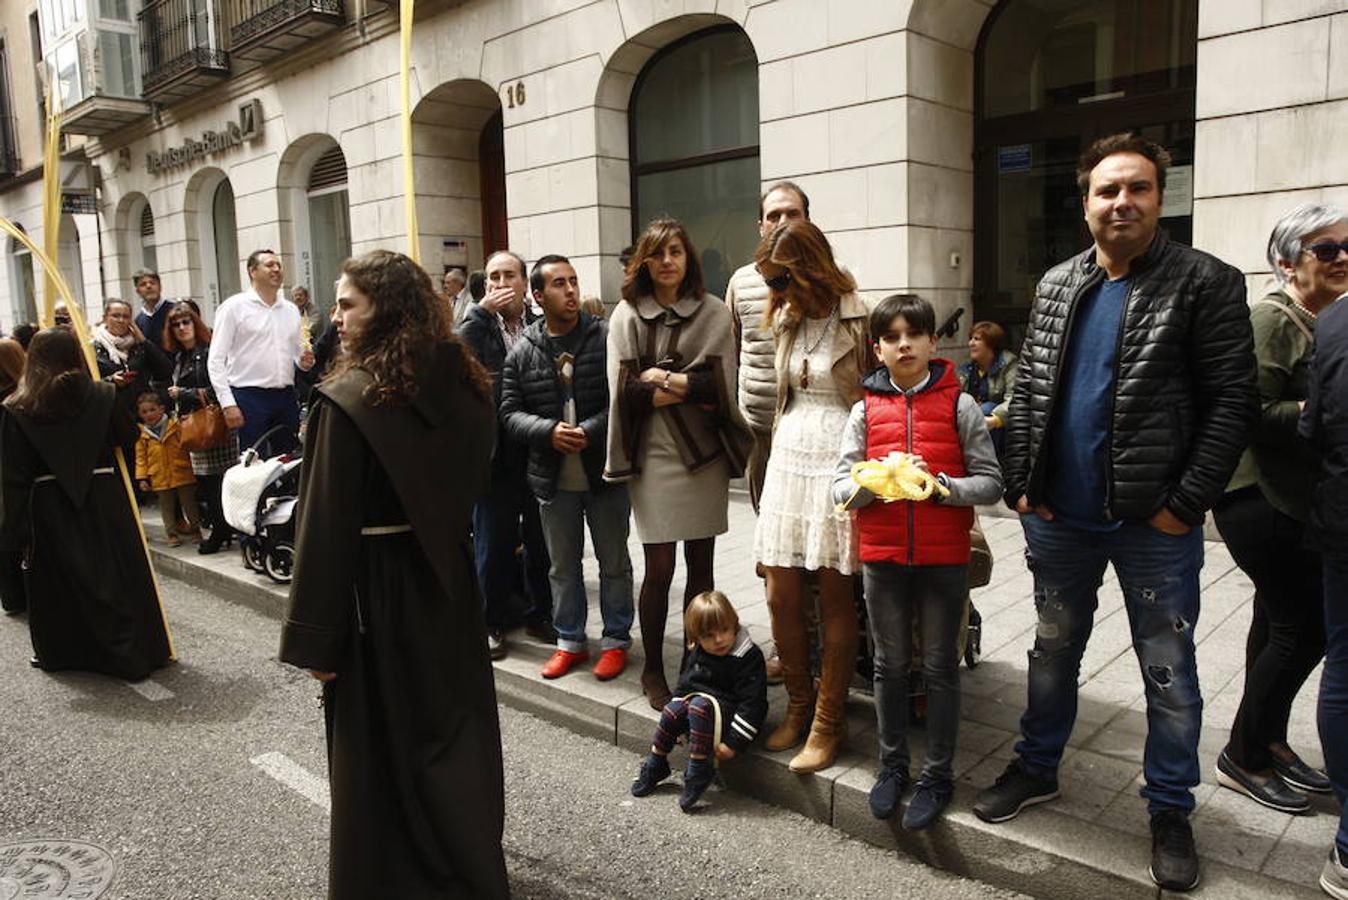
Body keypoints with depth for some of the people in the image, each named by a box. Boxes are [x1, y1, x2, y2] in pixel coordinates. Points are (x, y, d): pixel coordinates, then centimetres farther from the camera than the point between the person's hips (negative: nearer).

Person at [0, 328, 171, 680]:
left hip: (49, 506, 0)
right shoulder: (103, 395, -8)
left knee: (58, 581, 16)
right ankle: (134, 653, 13)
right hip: (104, 500, 0)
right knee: (118, 574, 9)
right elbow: (129, 435, 5)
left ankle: (59, 652, 31)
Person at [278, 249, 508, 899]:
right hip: (448, 580, 7)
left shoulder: (347, 401, -19)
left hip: (377, 588, -6)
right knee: (455, 729, 21)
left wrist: (316, 638, -13)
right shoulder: (464, 385, 0)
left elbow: (325, 527, -18)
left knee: (383, 748, 10)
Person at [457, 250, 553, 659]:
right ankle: (492, 623, 24)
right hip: (495, 449, -1)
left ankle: (541, 614, 30)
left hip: (538, 451, 1)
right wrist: (482, 310, -20)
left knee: (541, 540, 13)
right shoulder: (477, 325, 1)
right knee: (493, 543, 9)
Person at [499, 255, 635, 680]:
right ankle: (570, 641, 31)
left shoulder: (607, 339, -6)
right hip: (553, 476, 3)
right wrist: (549, 430, -18)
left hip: (604, 470, -2)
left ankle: (616, 640, 27)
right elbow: (510, 412, -1)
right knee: (562, 565, 15)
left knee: (614, 561, 10)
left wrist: (590, 430, -23)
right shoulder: (522, 353, 2)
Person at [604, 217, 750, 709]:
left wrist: (663, 379, -9)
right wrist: (690, 388, -9)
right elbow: (624, 390, -6)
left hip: (706, 452, 2)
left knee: (701, 563, 9)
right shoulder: (627, 315, 2)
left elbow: (721, 382, -3)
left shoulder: (714, 313, 5)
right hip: (654, 453, -1)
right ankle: (653, 669, 18)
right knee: (659, 568, 1)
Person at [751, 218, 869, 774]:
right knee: (781, 594, 6)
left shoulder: (860, 322, -7)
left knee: (835, 598, 2)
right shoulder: (788, 320, 13)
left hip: (839, 462, -6)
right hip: (789, 456, 6)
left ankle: (828, 724, 15)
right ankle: (799, 705, 25)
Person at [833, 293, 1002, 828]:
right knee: (890, 663, 14)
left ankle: (938, 775, 24)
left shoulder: (959, 406, -3)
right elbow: (840, 489, -1)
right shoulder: (866, 410, 2)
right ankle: (893, 764, 31)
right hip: (882, 556, 2)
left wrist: (940, 485, -20)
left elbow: (990, 482, -4)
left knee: (940, 666, 9)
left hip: (944, 557, -2)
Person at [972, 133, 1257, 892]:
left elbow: (1234, 402, -10)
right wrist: (1022, 484, 1)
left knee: (1169, 673, 10)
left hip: (1155, 523, -4)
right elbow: (1028, 390, 8)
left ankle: (1171, 809, 29)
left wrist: (1186, 504, -15)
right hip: (1058, 517, 4)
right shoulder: (1058, 286, 7)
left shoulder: (1206, 282, -7)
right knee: (1054, 652, 18)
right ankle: (1038, 769, 37)